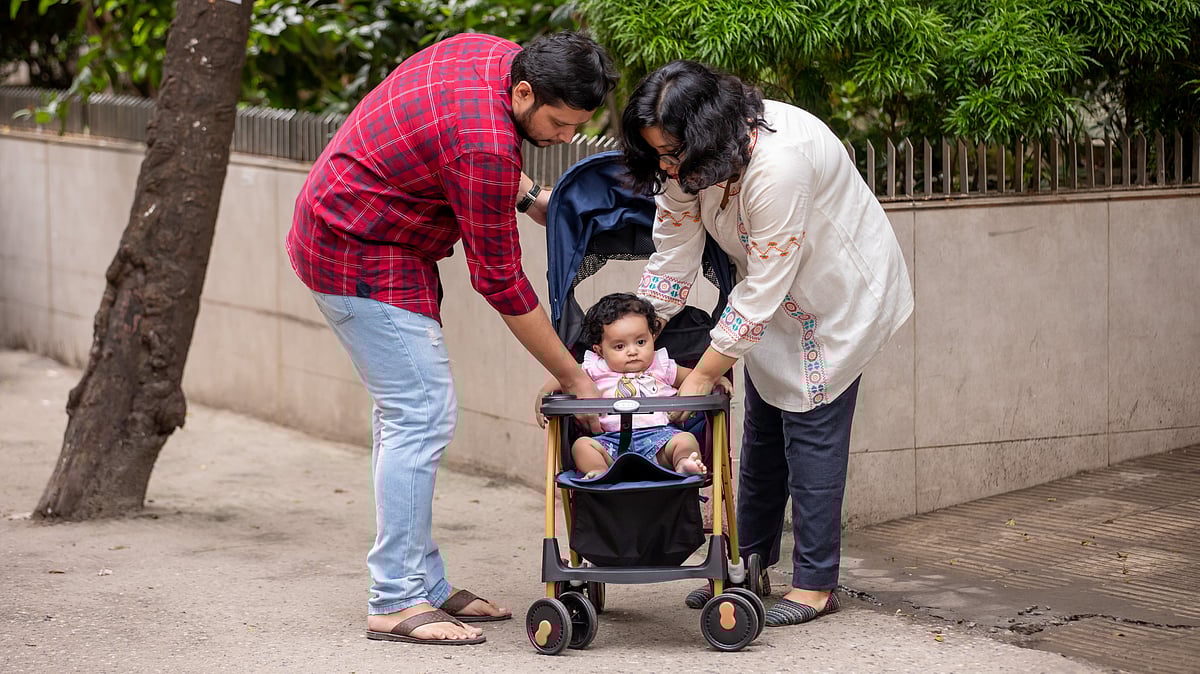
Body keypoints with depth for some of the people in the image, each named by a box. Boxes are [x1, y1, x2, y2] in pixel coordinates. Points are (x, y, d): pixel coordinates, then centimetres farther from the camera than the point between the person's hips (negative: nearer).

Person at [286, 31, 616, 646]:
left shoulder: (494, 53, -2)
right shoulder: (485, 144, -29)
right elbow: (500, 279, -22)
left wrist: (527, 195, 8)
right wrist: (573, 378, -14)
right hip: (363, 257, -10)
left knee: (404, 412, 10)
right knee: (421, 413, -12)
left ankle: (424, 587, 14)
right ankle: (396, 603, -10)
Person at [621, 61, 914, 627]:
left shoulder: (778, 165, -39)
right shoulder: (688, 161, -15)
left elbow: (763, 290, -33)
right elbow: (670, 262, -7)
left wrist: (701, 377, -27)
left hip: (838, 292, -8)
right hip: (775, 297, 8)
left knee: (811, 428, -8)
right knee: (763, 425, 11)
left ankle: (814, 585, -2)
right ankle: (749, 565, 22)